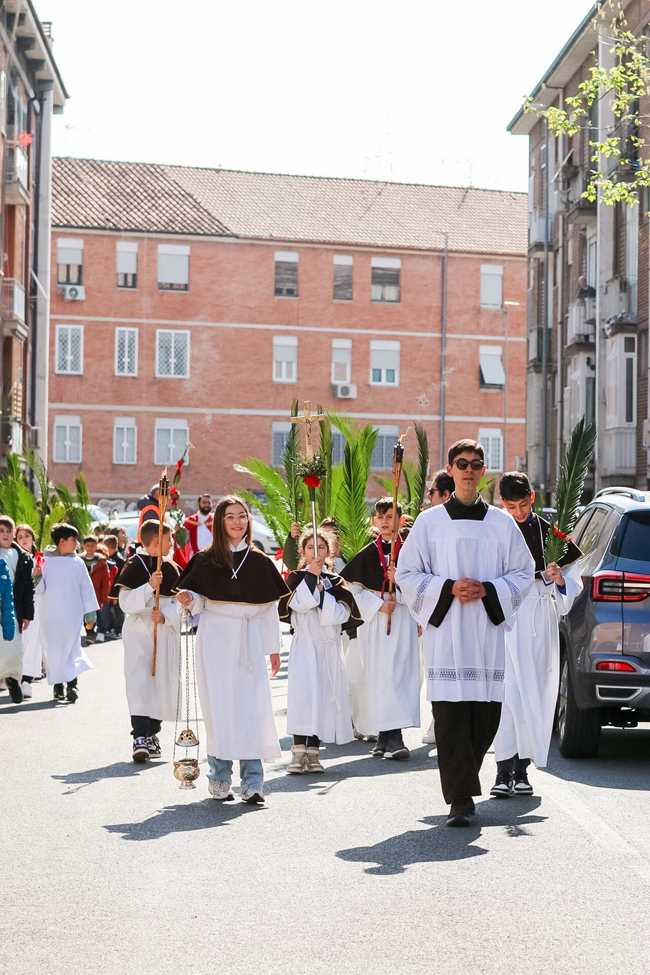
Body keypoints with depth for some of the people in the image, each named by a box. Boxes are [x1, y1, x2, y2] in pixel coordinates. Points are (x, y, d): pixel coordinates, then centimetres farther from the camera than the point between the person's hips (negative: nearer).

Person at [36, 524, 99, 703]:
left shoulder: (77, 562, 4)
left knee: (71, 647, -9)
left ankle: (72, 684, -12)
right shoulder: (45, 560, 1)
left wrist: (90, 612, 5)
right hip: (50, 614, 0)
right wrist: (37, 577, -17)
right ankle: (58, 685, 13)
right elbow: (39, 589, 3)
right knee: (53, 649, 4)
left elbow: (86, 587, 8)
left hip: (72, 614, 0)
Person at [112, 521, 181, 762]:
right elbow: (125, 603, -12)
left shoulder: (172, 569, 10)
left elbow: (180, 603, 7)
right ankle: (140, 737, -19)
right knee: (140, 682, -13)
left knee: (164, 683, 6)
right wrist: (149, 586, -23)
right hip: (139, 632, -5)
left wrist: (165, 616, -12)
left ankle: (152, 734, 19)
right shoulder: (134, 567, -5)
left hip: (167, 633, 5)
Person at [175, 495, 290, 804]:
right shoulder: (206, 560, 3)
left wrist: (273, 648, 9)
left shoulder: (259, 562, 7)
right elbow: (198, 602, 6)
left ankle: (252, 782, -3)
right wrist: (188, 599, -16)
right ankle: (219, 780, 8)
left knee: (252, 707, -6)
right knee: (218, 707, -1)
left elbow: (270, 608, 10)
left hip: (248, 640, 1)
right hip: (215, 639, -1)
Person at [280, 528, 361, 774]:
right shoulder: (297, 578, 6)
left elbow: (342, 613, -3)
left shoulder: (336, 581, 11)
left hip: (329, 645, 3)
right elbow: (298, 604, -13)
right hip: (304, 643, -3)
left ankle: (312, 753, 9)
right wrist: (312, 576, -12)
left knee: (325, 696, 1)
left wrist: (322, 591, -6)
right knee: (303, 695, -12)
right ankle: (298, 753, -9)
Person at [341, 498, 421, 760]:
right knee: (381, 677, -6)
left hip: (403, 621, 0)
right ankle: (391, 738, -7)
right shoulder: (367, 554, 6)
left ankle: (387, 737, -3)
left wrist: (400, 580, -16)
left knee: (400, 675, -5)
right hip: (374, 620, 0)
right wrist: (378, 605, -7)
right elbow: (353, 589, 5)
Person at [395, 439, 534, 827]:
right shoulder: (430, 522, 5)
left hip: (488, 631, 2)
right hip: (446, 631, -2)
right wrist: (448, 588, -10)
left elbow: (524, 573, 10)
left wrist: (487, 589, -7)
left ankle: (463, 779, 23)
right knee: (451, 714, -9)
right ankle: (461, 798, -5)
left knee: (486, 714, 2)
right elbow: (407, 573, 4)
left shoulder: (502, 523, 9)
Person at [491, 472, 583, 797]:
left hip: (539, 624, 2)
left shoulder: (550, 534, 7)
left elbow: (573, 583, 7)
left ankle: (522, 769, 14)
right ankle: (504, 771, -10)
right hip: (504, 621, -2)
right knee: (507, 694, -10)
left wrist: (560, 580, -13)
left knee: (534, 696, 4)